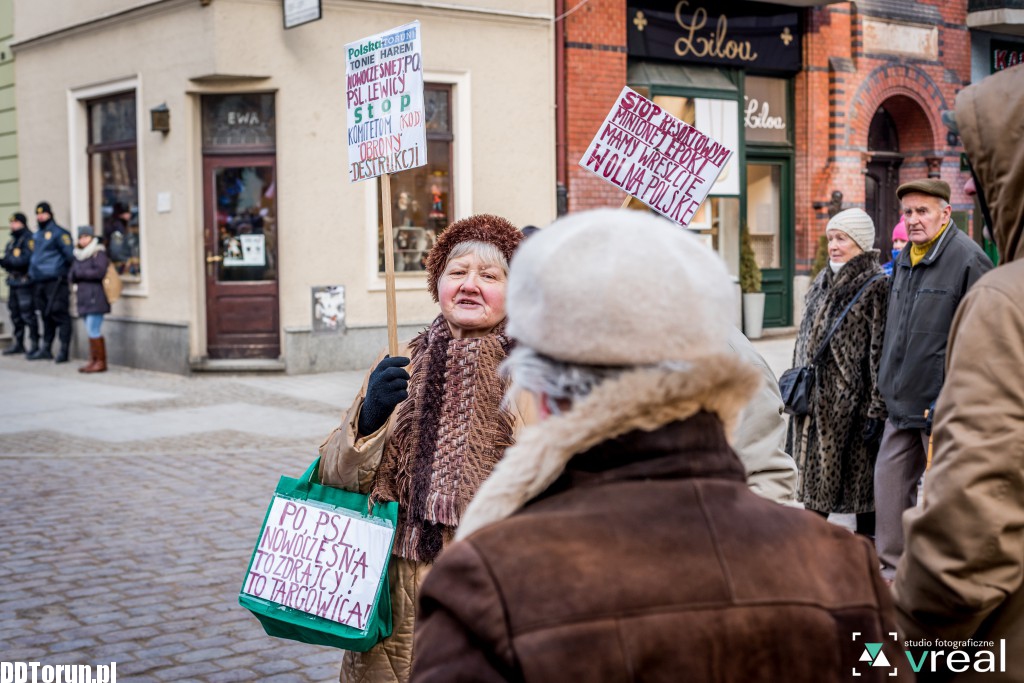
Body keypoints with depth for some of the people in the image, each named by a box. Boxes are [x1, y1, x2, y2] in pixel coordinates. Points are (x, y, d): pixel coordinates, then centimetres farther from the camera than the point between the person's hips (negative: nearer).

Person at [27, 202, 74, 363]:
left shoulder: (58, 233, -7)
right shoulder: (36, 236, 19)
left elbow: (70, 254, -11)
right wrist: (32, 272, 17)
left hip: (55, 281, -8)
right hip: (39, 282, 8)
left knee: (60, 315, -7)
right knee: (46, 316, 13)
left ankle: (64, 351, -6)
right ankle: (45, 349, 19)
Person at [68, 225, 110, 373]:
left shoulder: (99, 254, -4)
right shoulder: (78, 256, 19)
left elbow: (100, 272, -18)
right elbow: (71, 277, 16)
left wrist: (81, 273, -8)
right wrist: (74, 276, -8)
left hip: (95, 298, -8)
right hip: (84, 298, 8)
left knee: (94, 330, -11)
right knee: (91, 331, 9)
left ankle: (101, 362, -6)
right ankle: (93, 360, 11)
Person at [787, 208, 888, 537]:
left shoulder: (877, 286, -9)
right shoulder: (823, 282, 14)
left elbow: (881, 351, -14)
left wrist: (876, 409, -17)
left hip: (852, 401, -7)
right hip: (816, 400, 7)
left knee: (861, 477, 3)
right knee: (815, 473, 10)